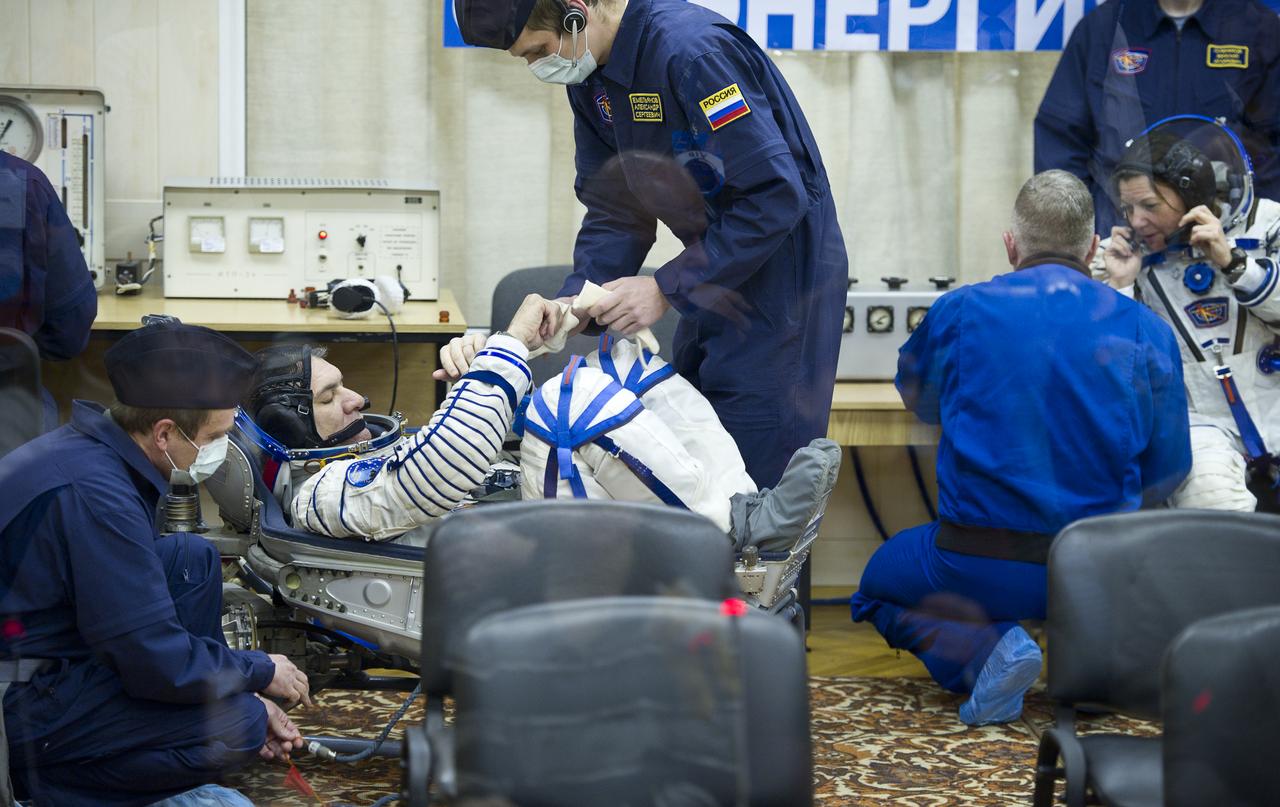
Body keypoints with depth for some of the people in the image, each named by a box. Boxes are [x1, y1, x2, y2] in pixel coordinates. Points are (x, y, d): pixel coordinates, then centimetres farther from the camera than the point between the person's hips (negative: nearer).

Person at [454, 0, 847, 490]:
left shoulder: (692, 50, -25)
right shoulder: (591, 74, 2)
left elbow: (779, 196, -27)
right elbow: (613, 206, 7)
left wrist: (666, 289, -24)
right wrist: (576, 298, -10)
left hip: (779, 267, -9)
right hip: (713, 273, 9)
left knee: (755, 470, -9)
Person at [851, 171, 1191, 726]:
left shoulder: (960, 312, -2)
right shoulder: (1144, 330, 0)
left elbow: (917, 395, 19)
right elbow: (1166, 472, 6)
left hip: (979, 569, -3)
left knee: (878, 582, 28)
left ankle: (987, 647, -3)